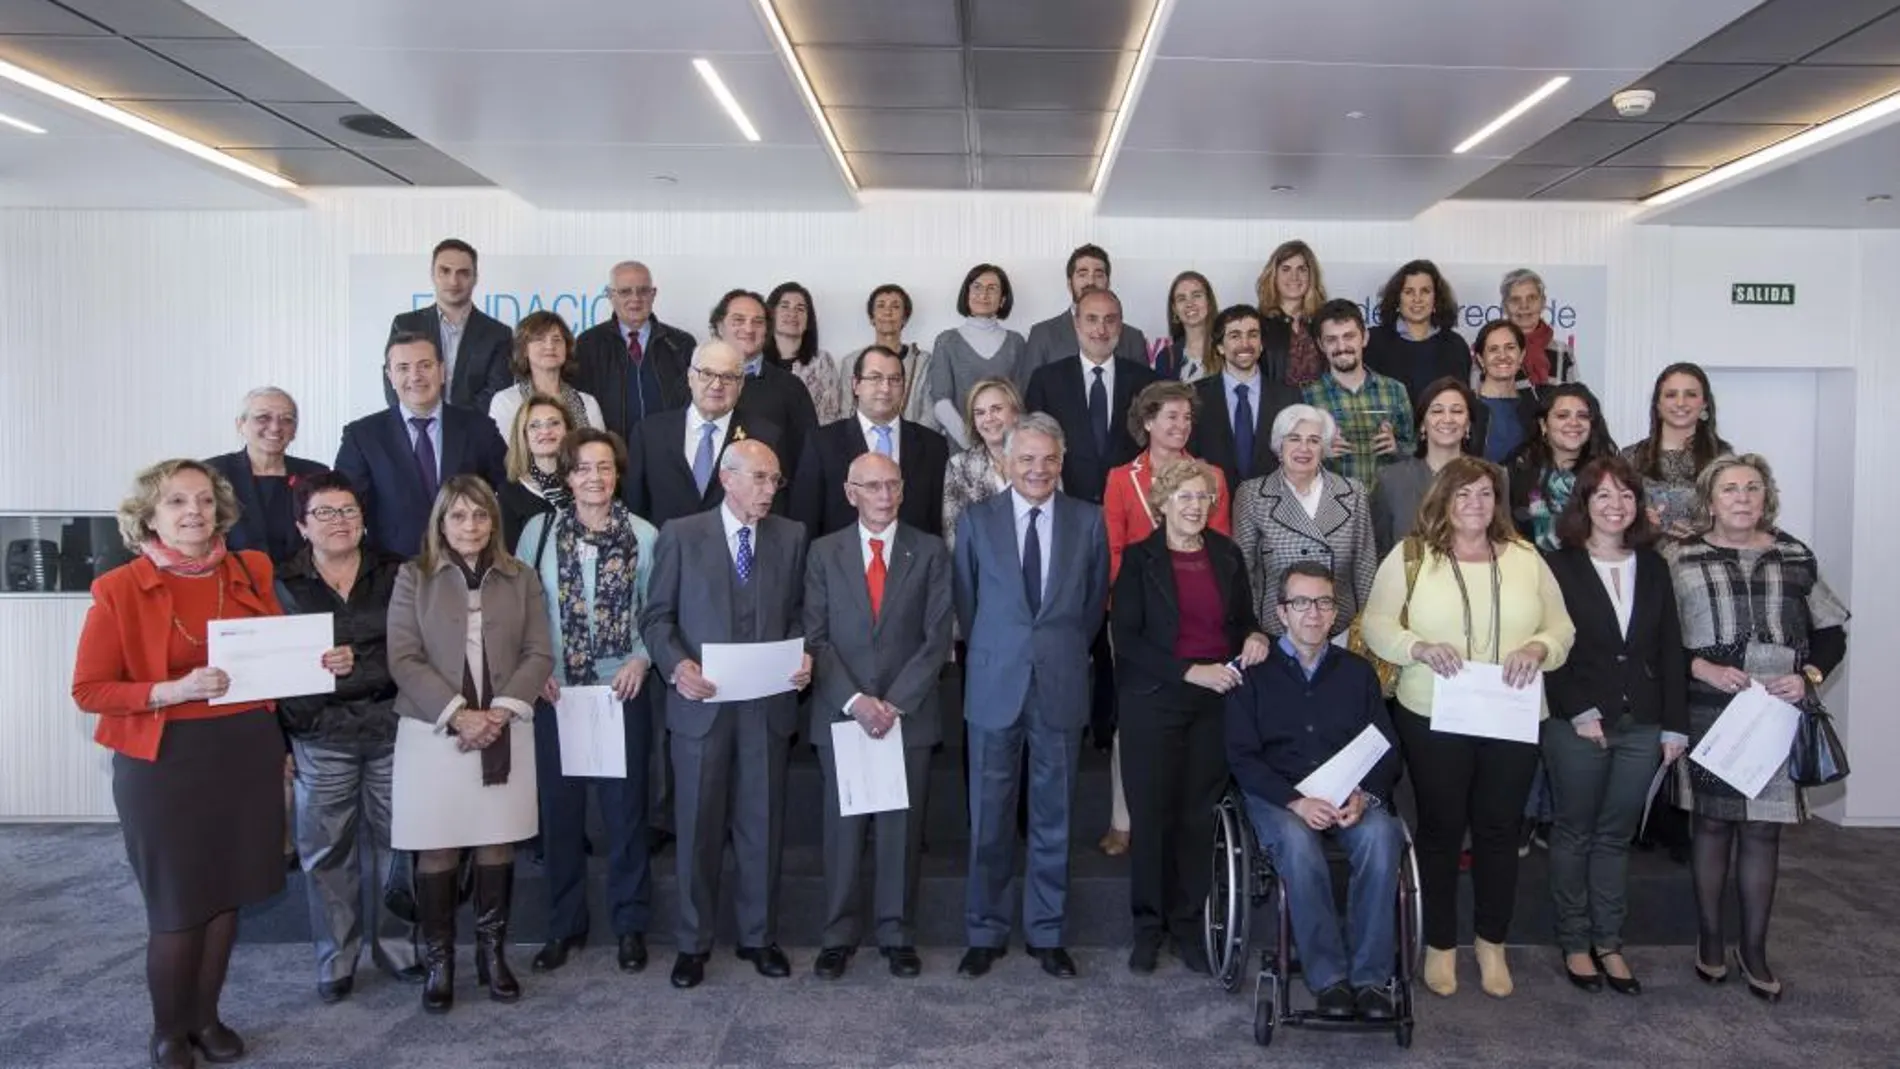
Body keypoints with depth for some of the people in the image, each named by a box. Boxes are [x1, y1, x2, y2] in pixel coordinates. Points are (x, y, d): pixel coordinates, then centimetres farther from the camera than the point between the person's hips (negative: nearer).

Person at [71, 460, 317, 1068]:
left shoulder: (250, 573, 3)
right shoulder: (119, 589, -9)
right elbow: (88, 690, -8)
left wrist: (320, 662, -7)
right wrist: (173, 690, -22)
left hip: (247, 753, 4)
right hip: (164, 762, -4)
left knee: (227, 894, 14)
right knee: (178, 905, 6)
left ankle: (206, 1016, 34)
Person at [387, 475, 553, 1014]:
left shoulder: (521, 578, 8)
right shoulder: (413, 577, 2)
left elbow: (538, 654, 3)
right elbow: (404, 659, -5)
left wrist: (501, 711, -11)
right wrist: (457, 714, -15)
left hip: (505, 733, 2)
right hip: (433, 734, -2)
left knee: (497, 846, 7)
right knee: (437, 851, 2)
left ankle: (493, 955, 20)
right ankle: (438, 963, 14)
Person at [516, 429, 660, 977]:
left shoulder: (644, 536, -1)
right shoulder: (539, 530, 2)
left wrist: (641, 659, -10)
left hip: (622, 690, -1)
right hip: (554, 690, 1)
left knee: (626, 808, 6)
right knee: (559, 809, 8)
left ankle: (630, 924, 20)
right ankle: (564, 925, 23)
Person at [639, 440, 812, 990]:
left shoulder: (791, 537, 7)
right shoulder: (681, 535, 0)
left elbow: (797, 612, 9)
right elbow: (656, 616, 1)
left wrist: (803, 656, -9)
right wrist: (676, 665, -15)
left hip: (768, 703, 2)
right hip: (702, 703, -2)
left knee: (763, 825, 9)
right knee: (698, 826, 7)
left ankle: (759, 937, 24)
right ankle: (693, 943, 21)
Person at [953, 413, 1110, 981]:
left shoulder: (1088, 521, 2)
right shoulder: (975, 520, 1)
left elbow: (1095, 601, 10)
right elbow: (966, 602, 7)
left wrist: (1064, 653, 9)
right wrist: (992, 653, 7)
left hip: (1062, 685, 1)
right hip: (995, 685, 0)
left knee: (1054, 815, 10)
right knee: (989, 817, 7)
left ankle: (1046, 933, 23)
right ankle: (985, 933, 20)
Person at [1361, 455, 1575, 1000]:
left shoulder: (1526, 558, 8)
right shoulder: (1410, 556, 0)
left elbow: (1561, 626, 8)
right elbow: (1377, 624, -2)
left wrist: (1537, 649, -13)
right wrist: (1419, 648, -20)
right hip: (1433, 719, -2)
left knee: (1499, 830, 10)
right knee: (1441, 829, 8)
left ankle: (1492, 943, 27)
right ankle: (1440, 944, 22)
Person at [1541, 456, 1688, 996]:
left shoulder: (1653, 568, 9)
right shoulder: (1559, 568, -3)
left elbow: (1670, 650, 8)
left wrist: (1675, 725, 4)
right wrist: (1579, 711, -14)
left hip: (1641, 726, 4)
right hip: (1577, 725, -3)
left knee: (1615, 835, 12)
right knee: (1575, 833, 8)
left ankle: (1609, 942, 21)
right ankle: (1574, 943, 18)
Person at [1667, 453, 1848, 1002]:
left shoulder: (1795, 556, 7)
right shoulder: (1683, 558, -1)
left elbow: (1831, 632, 10)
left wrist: (1809, 675, -6)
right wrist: (1701, 667, -16)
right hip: (1709, 712, -2)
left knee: (1763, 827, 6)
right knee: (1712, 820, 9)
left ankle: (1755, 948, 18)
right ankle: (1709, 938, 23)